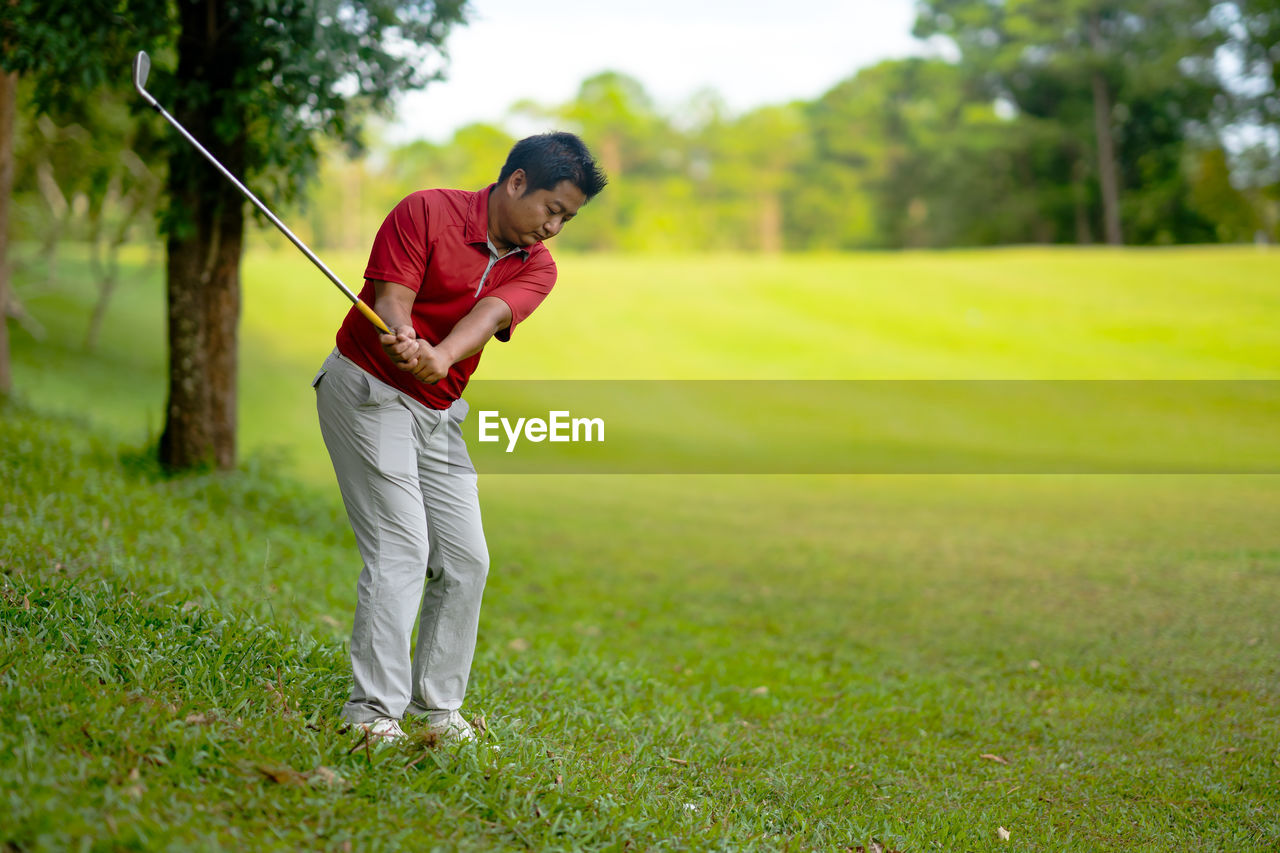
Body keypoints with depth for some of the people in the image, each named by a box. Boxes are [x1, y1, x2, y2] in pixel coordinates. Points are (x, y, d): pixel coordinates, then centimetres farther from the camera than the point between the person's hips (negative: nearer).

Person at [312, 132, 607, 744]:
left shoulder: (536, 268, 0)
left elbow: (489, 315, -20)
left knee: (465, 559, 2)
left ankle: (437, 704, 15)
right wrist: (403, 340, -45)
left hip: (439, 412, 6)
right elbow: (390, 301, -20)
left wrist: (441, 357, -41)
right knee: (400, 549, -16)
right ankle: (373, 710, -14)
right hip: (368, 390, -6)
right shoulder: (425, 212, -13)